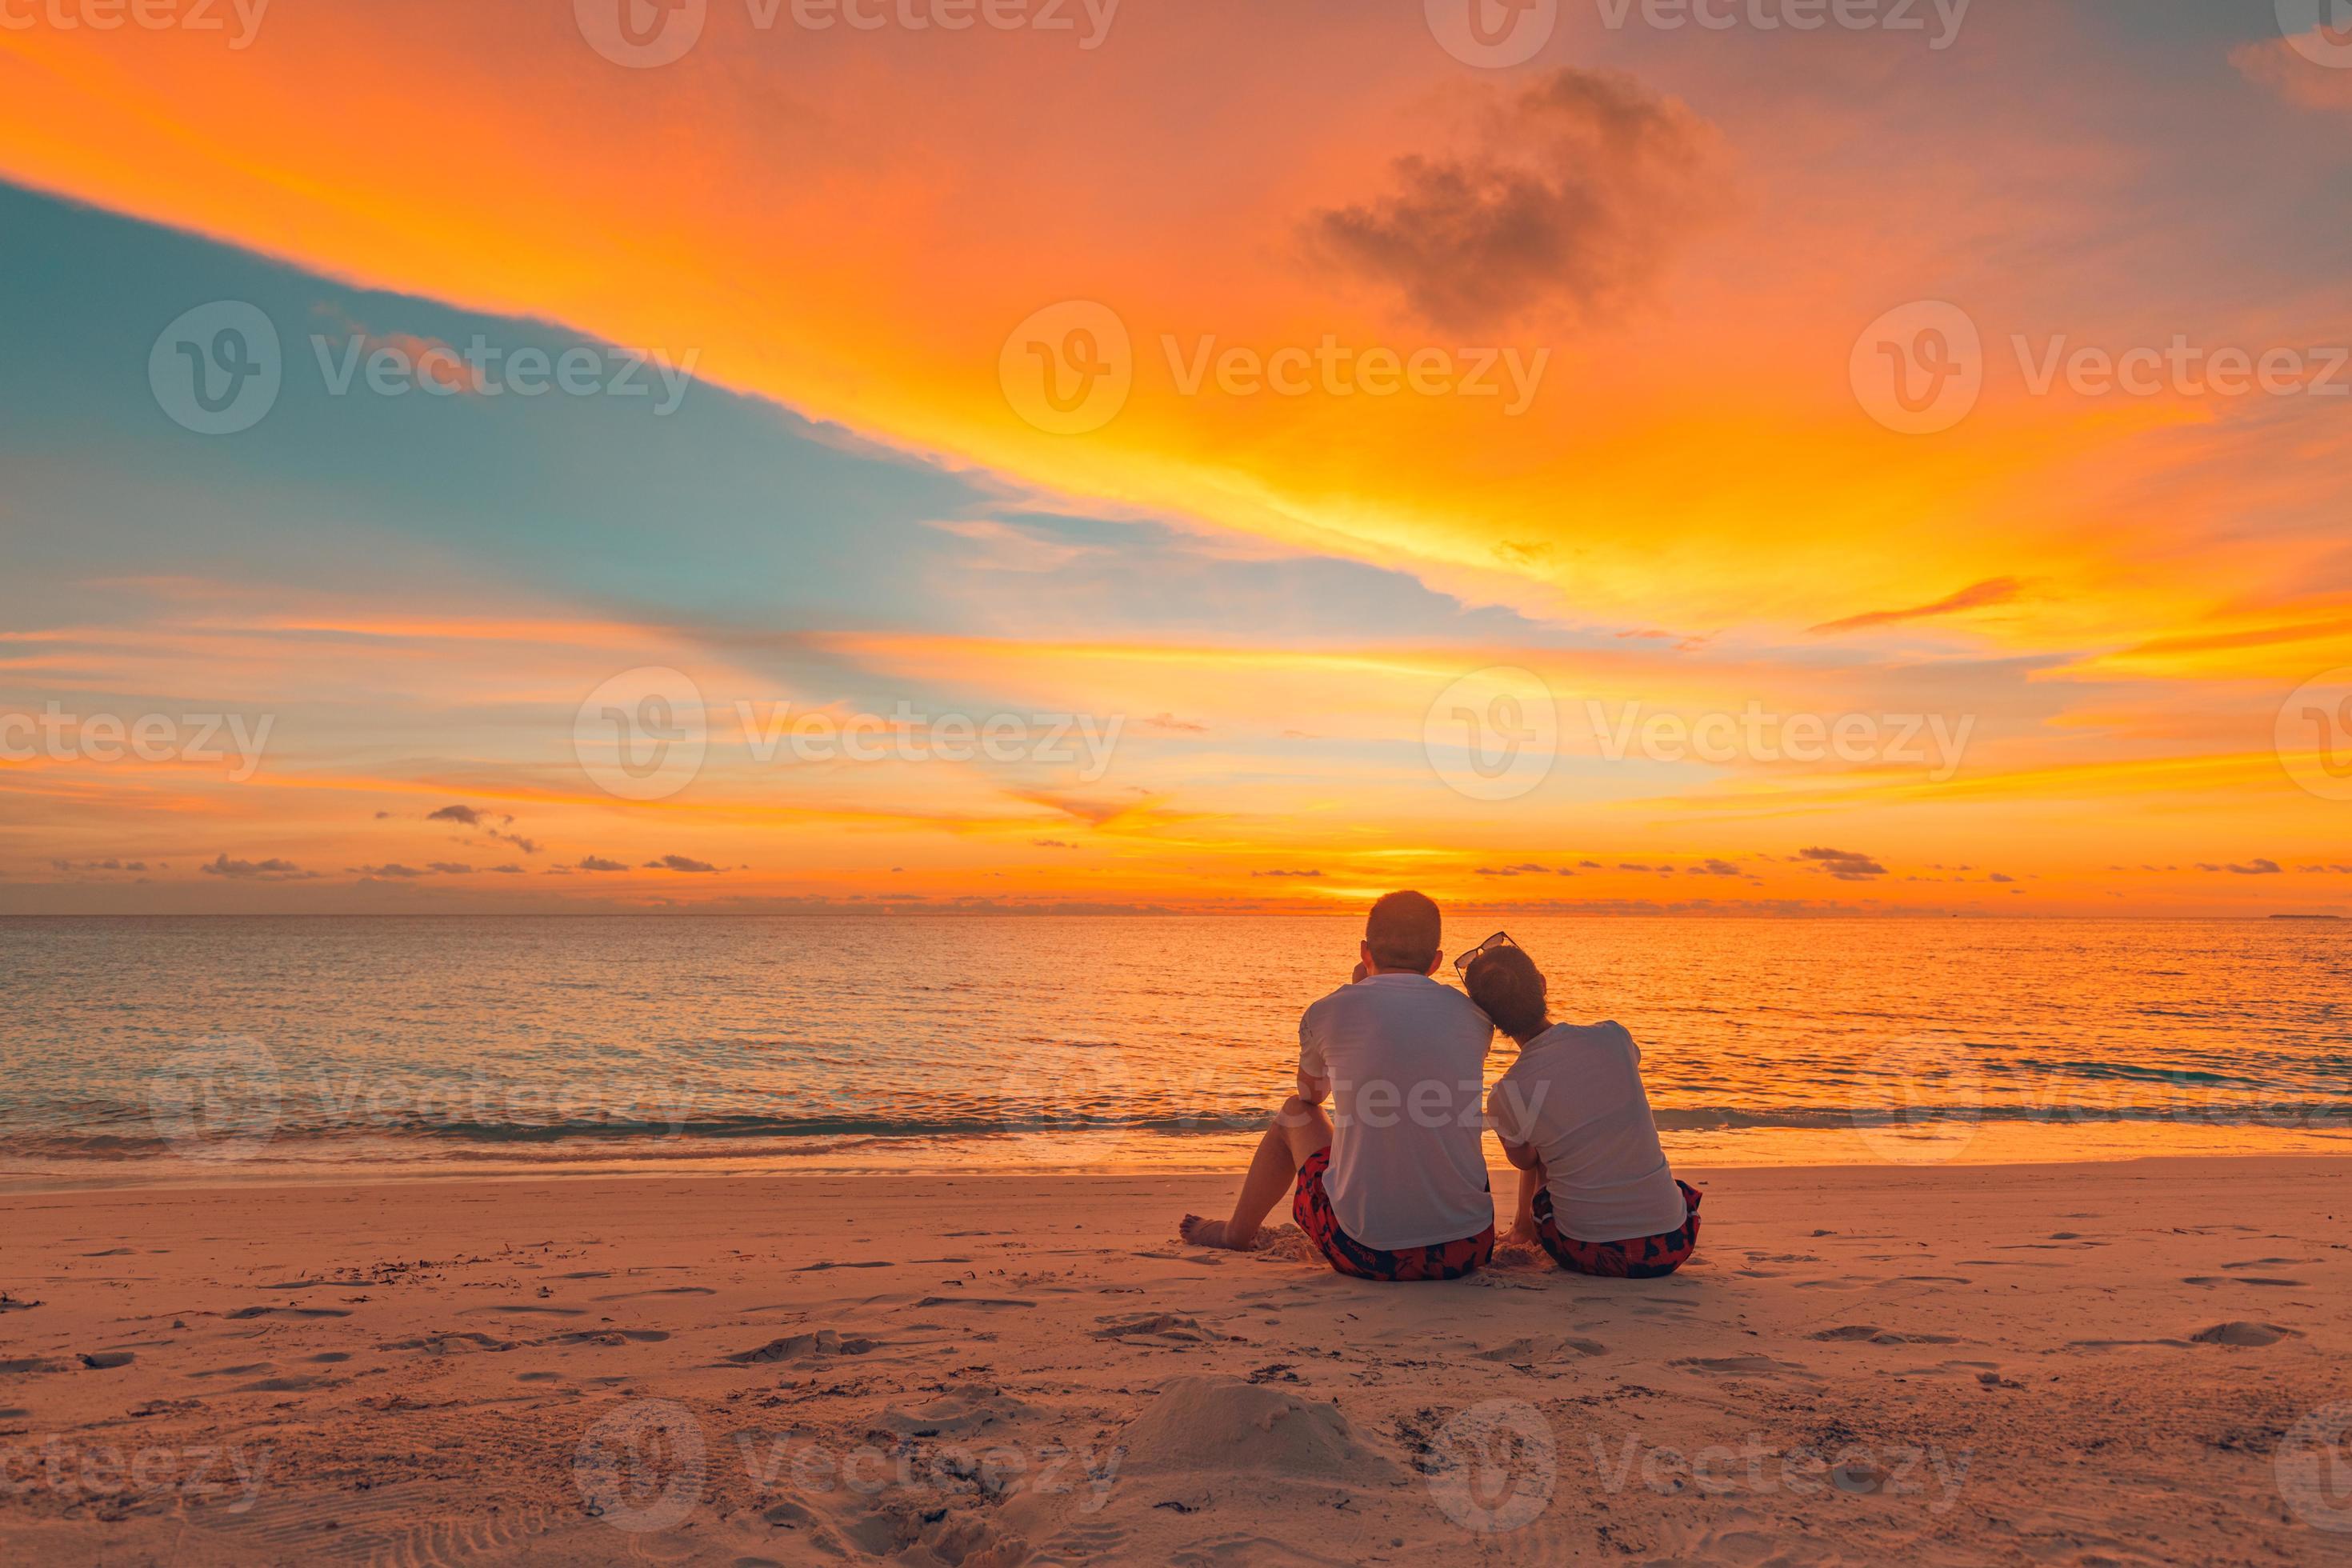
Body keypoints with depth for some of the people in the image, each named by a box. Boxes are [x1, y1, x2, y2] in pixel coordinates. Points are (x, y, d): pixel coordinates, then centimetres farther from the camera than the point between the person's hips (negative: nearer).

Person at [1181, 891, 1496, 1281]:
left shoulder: (1329, 1012, -4)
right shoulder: (1475, 1017, 3)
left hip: (1366, 1252, -2)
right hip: (1469, 1250, 2)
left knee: (1296, 1111, 26)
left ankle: (1237, 1233, 48)